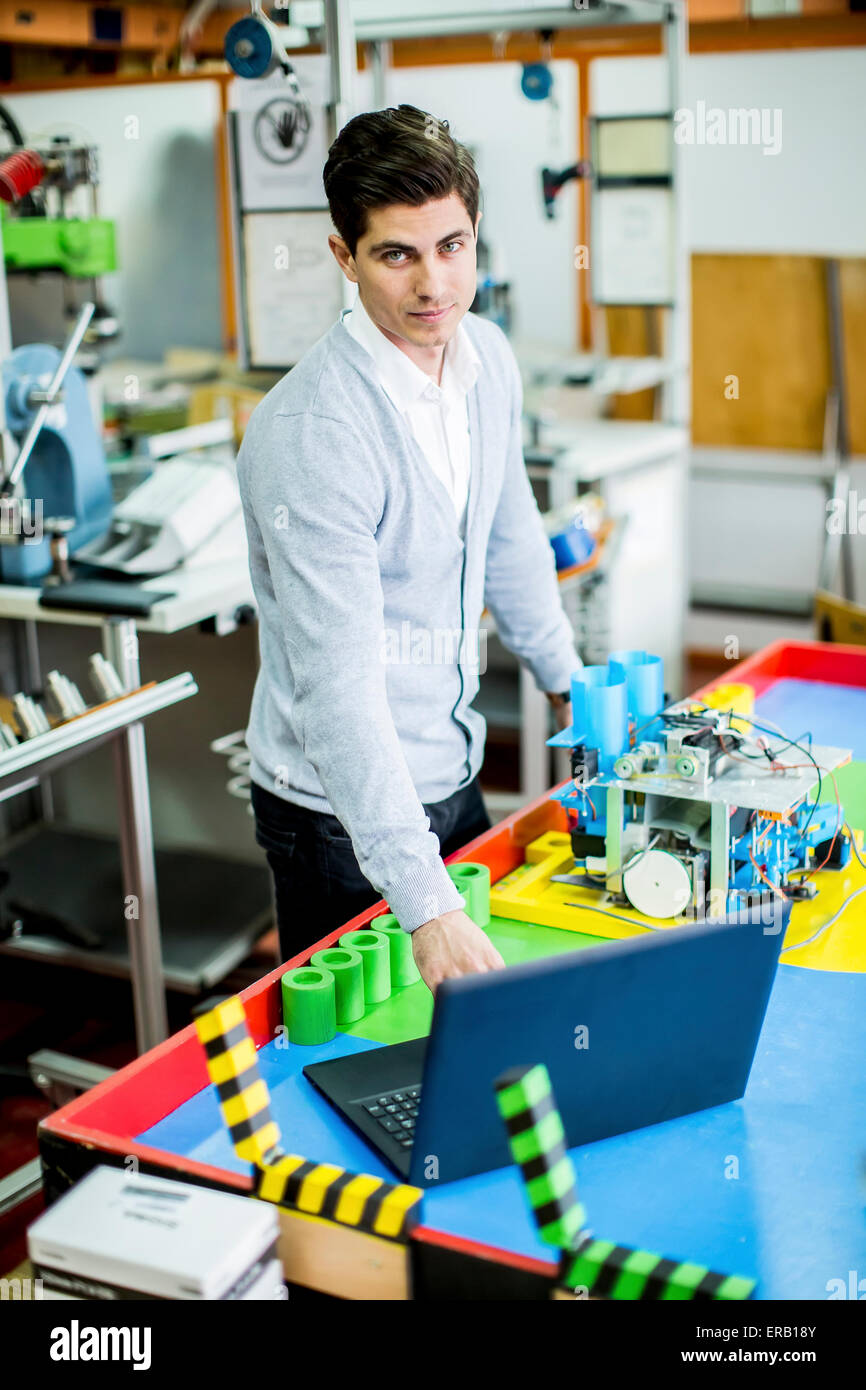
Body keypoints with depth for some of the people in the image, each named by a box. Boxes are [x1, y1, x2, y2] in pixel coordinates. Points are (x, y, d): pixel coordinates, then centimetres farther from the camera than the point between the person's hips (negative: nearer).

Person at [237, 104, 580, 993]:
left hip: (452, 772, 7)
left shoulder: (488, 358, -2)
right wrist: (427, 908, -36)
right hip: (344, 811, -7)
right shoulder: (308, 432, -28)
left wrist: (567, 679, 22)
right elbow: (339, 685, -32)